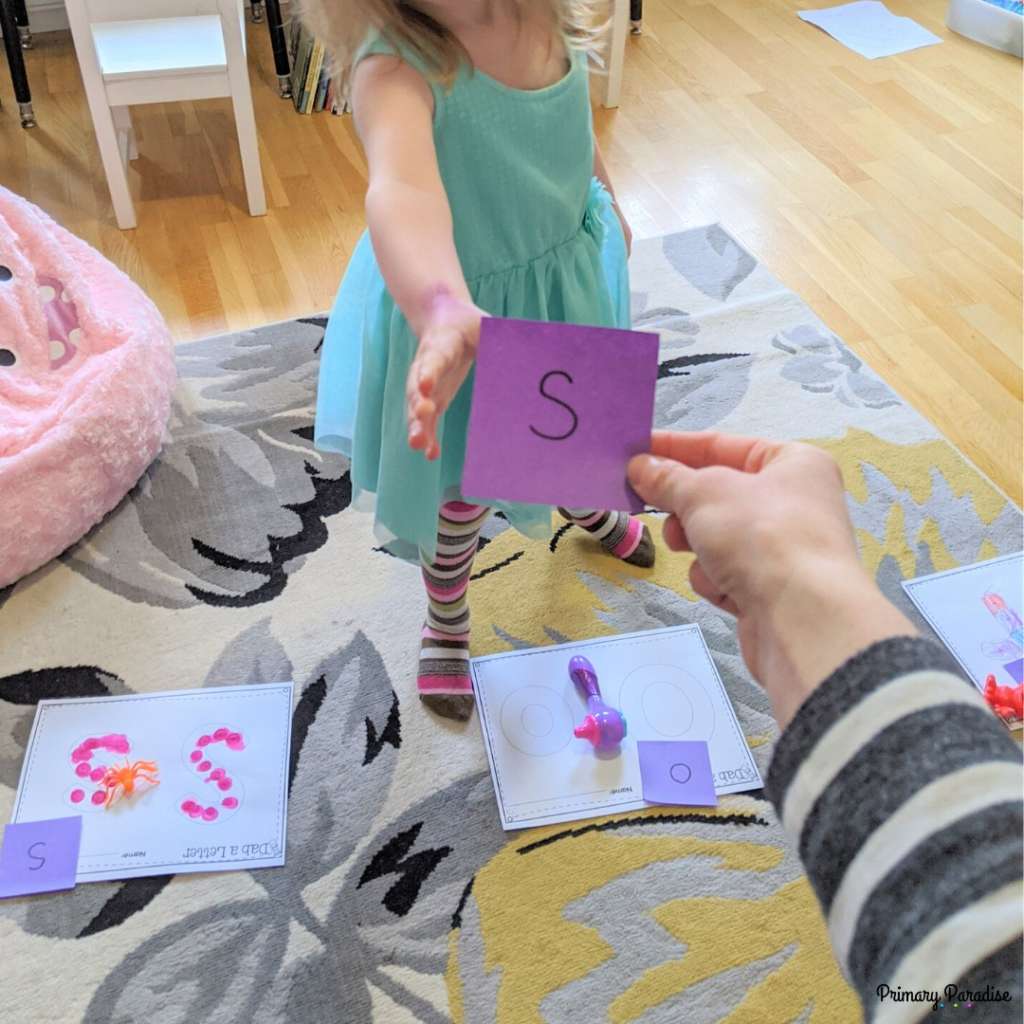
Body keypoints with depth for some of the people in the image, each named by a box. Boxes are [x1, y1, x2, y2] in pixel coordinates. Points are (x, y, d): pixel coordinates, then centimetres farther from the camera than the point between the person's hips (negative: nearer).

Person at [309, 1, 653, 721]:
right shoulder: (397, 66, -36)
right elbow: (401, 188, -57)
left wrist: (608, 204, 22)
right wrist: (443, 314, -76)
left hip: (570, 269, 6)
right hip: (463, 309, -6)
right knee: (461, 479, 15)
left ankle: (585, 506, 69)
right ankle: (446, 619, 46)